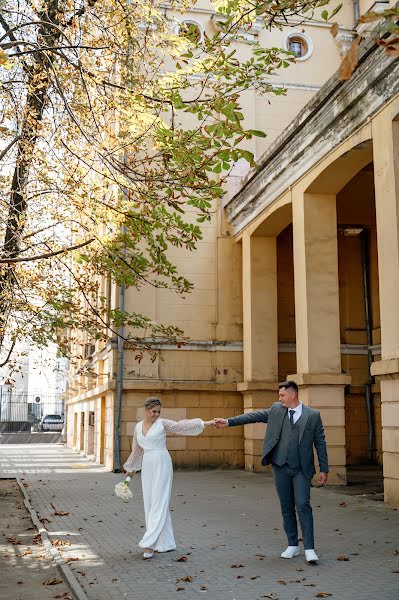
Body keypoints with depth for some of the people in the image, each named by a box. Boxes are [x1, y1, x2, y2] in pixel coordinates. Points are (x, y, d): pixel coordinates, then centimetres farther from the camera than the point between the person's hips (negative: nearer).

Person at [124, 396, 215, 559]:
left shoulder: (162, 423, -3)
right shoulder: (138, 426, 11)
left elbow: (182, 425, -14)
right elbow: (137, 450, 24)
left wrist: (204, 423, -25)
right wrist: (130, 468, 34)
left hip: (162, 465, -6)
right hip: (147, 467, 6)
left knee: (159, 503, -10)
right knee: (150, 504, 6)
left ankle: (149, 543, -14)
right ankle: (165, 543, 15)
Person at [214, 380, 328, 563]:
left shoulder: (313, 415, -2)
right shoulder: (276, 409, 6)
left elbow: (320, 443, 0)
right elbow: (254, 416, 4)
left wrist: (324, 469, -3)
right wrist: (228, 422, -3)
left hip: (301, 469, -3)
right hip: (280, 468, 3)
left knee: (303, 506, -11)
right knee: (287, 508, 9)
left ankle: (309, 549, -7)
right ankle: (293, 546, 20)